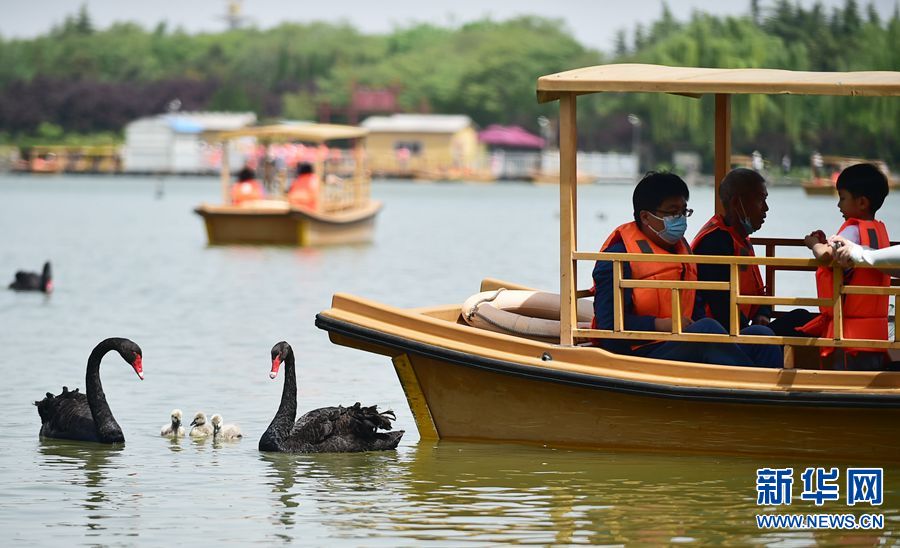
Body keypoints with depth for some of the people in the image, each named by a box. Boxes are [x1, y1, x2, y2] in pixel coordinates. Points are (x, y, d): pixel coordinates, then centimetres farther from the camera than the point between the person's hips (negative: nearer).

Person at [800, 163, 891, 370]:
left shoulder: (854, 230, -13)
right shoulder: (879, 230, 15)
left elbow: (826, 256, -28)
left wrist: (815, 244, -7)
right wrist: (825, 244, 12)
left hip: (853, 329, -9)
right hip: (875, 329, 9)